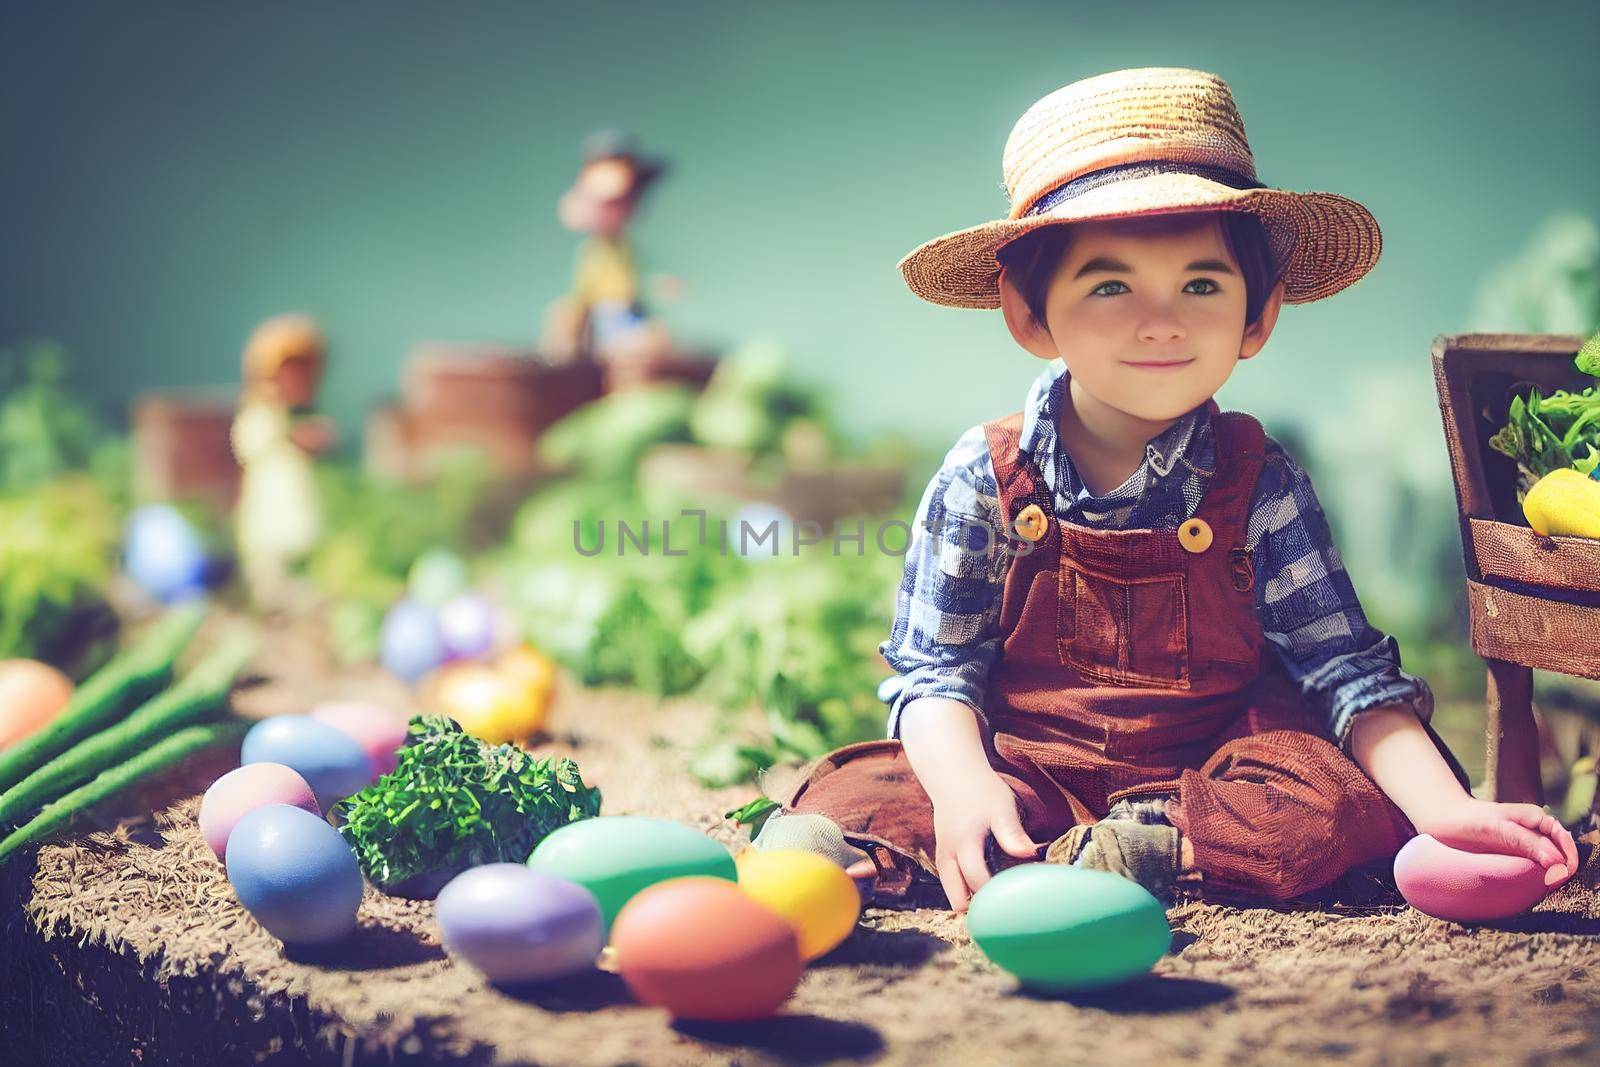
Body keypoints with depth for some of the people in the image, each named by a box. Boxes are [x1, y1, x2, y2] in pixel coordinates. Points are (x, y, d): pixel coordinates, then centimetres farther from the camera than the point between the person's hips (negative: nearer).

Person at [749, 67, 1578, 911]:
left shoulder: (1260, 486, -5)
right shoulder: (984, 478, -6)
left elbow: (1349, 674, -5)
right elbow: (933, 670, -5)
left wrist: (1445, 811, -21)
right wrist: (964, 787, -26)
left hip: (1211, 766, 3)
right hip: (1022, 769, -2)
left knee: (1335, 807, -30)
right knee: (845, 803, -28)